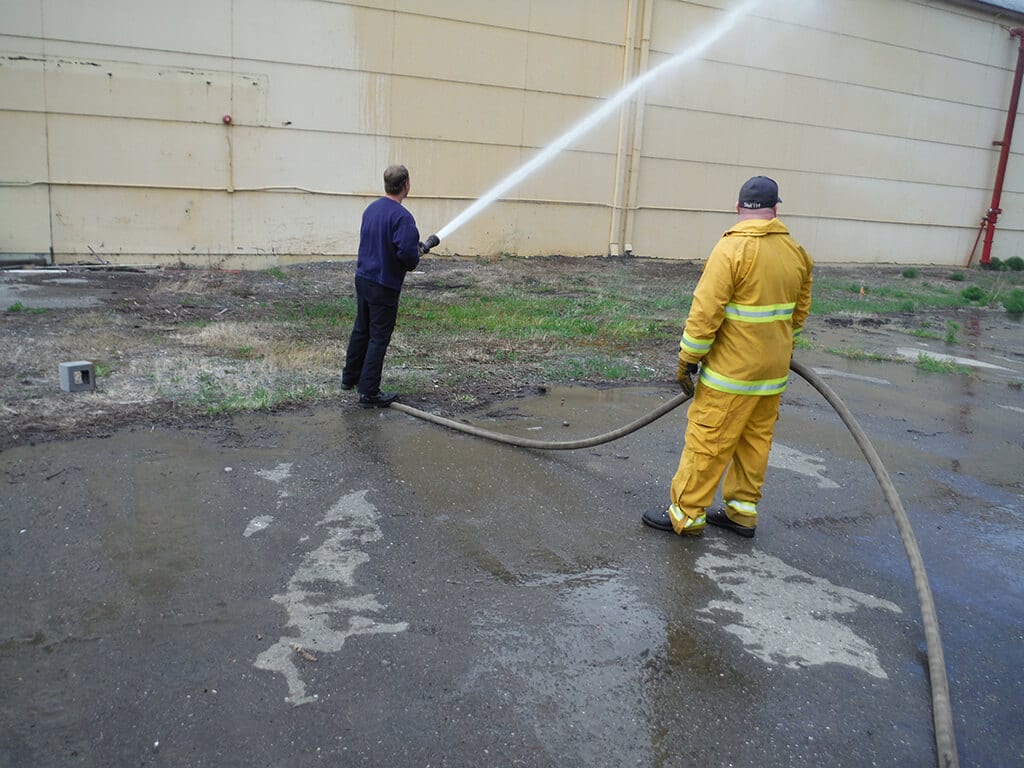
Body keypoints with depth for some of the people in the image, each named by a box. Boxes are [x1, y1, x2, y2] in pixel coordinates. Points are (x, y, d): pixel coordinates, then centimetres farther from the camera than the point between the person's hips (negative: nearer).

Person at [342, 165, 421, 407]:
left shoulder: (371, 208, 6)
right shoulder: (402, 216, -20)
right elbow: (407, 252, -31)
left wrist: (412, 253, 12)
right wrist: (412, 263, -7)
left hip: (362, 277, 8)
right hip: (384, 285, -8)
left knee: (361, 330, 22)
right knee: (379, 338, 0)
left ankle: (350, 377, 36)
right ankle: (369, 392, 4)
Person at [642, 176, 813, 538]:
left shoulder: (731, 249, -16)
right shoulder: (796, 252, 7)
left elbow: (706, 311, -19)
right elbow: (799, 311, 17)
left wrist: (688, 359, -11)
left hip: (732, 371, -7)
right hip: (774, 372, 7)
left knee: (707, 441, -1)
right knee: (756, 440, 15)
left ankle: (686, 515, 7)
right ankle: (742, 512, 25)